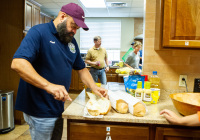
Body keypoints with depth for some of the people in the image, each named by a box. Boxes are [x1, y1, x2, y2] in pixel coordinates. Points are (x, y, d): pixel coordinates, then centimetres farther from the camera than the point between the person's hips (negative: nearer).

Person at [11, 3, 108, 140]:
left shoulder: (72, 41, 9)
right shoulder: (38, 32, -14)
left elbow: (81, 68, 15)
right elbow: (17, 63, -27)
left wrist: (94, 87, 0)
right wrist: (49, 86, -36)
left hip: (59, 108, 7)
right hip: (40, 113, -7)